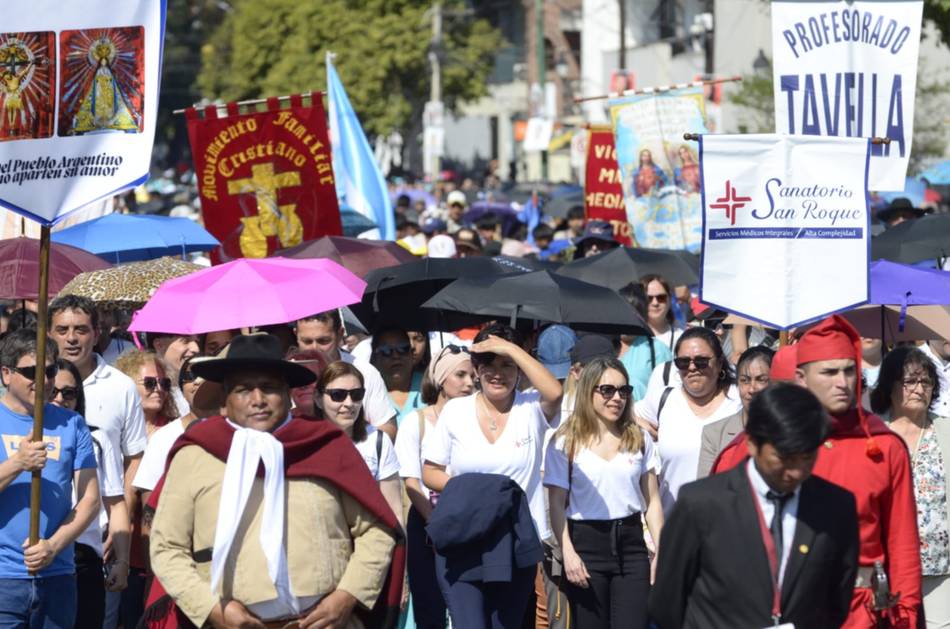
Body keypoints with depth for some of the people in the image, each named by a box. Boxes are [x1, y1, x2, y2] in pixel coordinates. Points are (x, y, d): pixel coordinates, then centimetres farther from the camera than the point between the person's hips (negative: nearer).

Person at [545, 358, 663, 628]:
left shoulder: (640, 439, 10)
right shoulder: (566, 442, 0)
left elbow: (652, 502, 11)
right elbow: (557, 505, -2)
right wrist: (568, 553, -14)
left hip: (630, 544, 2)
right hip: (586, 544, -2)